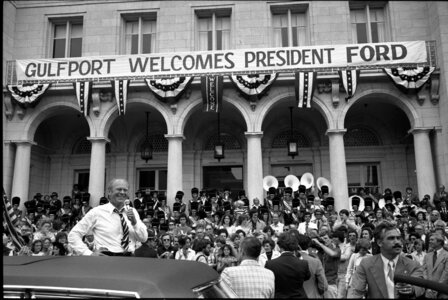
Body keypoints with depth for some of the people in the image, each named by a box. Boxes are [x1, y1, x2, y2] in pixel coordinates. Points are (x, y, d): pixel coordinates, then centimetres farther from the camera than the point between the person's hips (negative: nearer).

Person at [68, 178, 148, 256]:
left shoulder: (133, 212, 8)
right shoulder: (97, 212, -2)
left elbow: (144, 239, 3)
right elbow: (73, 235, -1)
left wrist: (134, 223, -12)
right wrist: (89, 254, -8)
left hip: (129, 260, 3)